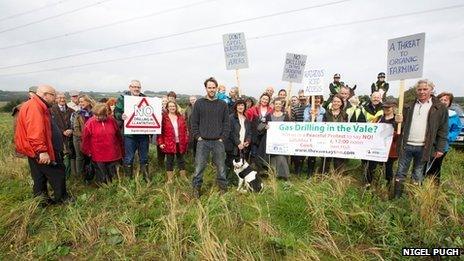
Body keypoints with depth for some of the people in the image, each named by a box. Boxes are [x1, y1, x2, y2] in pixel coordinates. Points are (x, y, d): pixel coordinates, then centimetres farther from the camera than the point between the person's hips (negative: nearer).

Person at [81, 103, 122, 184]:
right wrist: (87, 151, 3)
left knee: (113, 176, 15)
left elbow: (118, 136, 8)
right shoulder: (90, 123, -7)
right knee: (102, 178, 11)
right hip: (98, 156, -2)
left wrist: (120, 149, 13)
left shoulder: (112, 120, -2)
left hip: (113, 154, 2)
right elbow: (85, 139, -1)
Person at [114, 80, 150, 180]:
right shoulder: (123, 98, 0)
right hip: (129, 133, -3)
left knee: (144, 157, 14)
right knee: (128, 158, 8)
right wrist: (121, 116, -24)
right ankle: (128, 178, 25)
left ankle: (146, 176, 29)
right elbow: (116, 112, -4)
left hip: (144, 133, 3)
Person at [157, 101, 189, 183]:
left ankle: (183, 176, 26)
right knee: (169, 160, 8)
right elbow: (160, 131, -5)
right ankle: (169, 178, 19)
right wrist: (160, 142, -10)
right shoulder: (164, 117, -3)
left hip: (180, 143, 3)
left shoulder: (181, 117, 7)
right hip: (169, 144, -3)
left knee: (181, 160, 14)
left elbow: (185, 129, 8)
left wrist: (186, 140, 1)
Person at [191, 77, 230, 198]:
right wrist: (198, 136, -5)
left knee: (221, 166, 8)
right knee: (199, 166, 3)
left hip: (218, 141, 1)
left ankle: (223, 188, 24)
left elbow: (226, 123, 6)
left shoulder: (223, 104, 7)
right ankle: (196, 188, 19)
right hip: (203, 141, -1)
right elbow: (194, 122, 4)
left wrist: (223, 137, -2)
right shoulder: (199, 103, 5)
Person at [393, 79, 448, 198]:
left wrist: (440, 148, -4)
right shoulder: (409, 106, 8)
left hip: (423, 148, -2)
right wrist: (398, 120, -9)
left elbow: (443, 130, 1)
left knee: (418, 175, 10)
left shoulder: (440, 108, 1)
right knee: (400, 173, 7)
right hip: (406, 145, 2)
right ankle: (396, 197, 15)